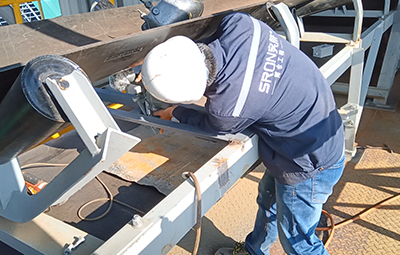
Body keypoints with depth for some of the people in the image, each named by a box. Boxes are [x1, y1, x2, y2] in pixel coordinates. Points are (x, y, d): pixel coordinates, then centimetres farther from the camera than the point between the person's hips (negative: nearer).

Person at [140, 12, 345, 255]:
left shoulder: (227, 109, -36)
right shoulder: (238, 23, -20)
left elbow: (211, 125, -9)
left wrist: (175, 112, 11)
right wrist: (156, 65, 3)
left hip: (310, 166, -9)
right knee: (268, 199, 29)